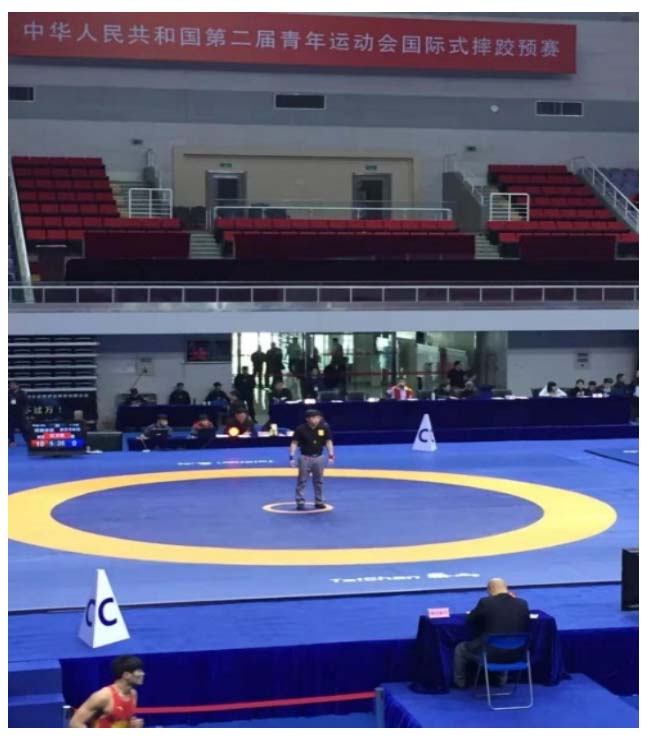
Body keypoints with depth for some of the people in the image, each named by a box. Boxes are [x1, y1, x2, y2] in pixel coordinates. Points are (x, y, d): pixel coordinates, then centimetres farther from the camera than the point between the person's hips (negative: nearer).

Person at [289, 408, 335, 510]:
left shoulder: (324, 428, -6)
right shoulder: (301, 429, -12)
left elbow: (328, 441, 3)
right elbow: (294, 443, -6)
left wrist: (331, 455, -4)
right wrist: (292, 456, -13)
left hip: (319, 458, 2)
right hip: (305, 457, -2)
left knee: (318, 481, 12)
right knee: (302, 481, -2)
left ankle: (319, 502, 21)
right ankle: (300, 502, 2)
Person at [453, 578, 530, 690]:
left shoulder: (485, 602, -12)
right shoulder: (522, 603, -2)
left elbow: (469, 620, 4)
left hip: (490, 653, -4)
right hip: (515, 655, 4)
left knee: (460, 648, 25)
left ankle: (460, 683, 38)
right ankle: (501, 680, 50)